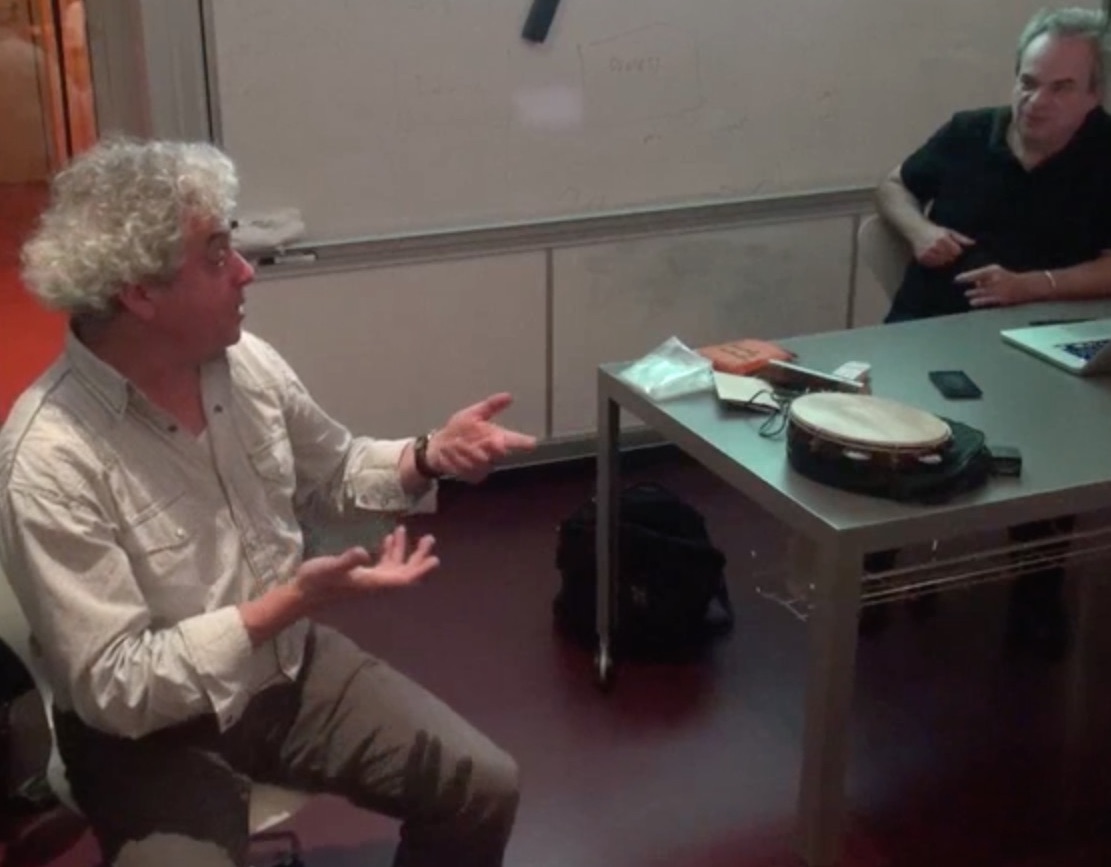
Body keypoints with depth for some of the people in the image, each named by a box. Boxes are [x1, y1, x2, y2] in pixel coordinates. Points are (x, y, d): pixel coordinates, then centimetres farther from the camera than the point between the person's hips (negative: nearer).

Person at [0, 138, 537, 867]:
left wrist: (428, 457, -8)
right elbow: (114, 688, -25)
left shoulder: (247, 361, -7)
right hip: (149, 731, -5)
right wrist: (291, 602, -31)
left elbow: (333, 471, 12)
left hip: (289, 664, 6)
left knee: (485, 786, -1)